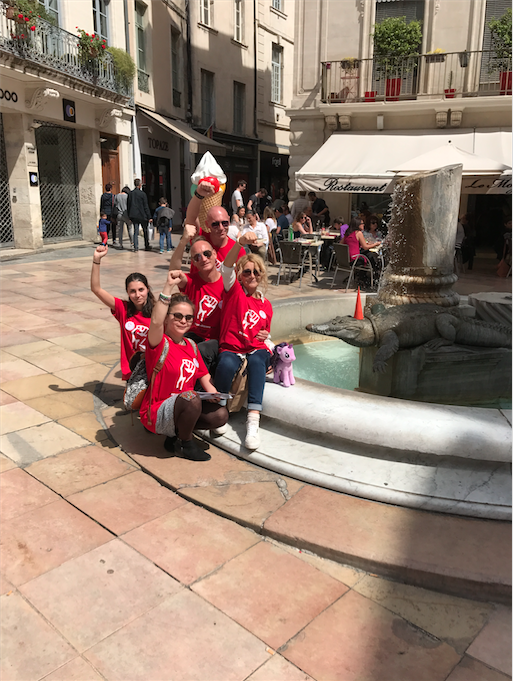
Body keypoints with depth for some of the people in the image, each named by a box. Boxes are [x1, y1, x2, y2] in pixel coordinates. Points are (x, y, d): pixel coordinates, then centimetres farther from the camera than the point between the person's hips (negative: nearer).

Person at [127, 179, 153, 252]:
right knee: (145, 231, 9)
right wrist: (149, 217, -5)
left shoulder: (130, 193, 5)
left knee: (135, 231, 8)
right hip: (142, 215, -4)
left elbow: (128, 205, 10)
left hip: (133, 215, 4)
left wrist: (129, 215, 18)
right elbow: (146, 206, -9)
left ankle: (136, 247, 2)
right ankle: (147, 246, 15)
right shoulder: (142, 194, -10)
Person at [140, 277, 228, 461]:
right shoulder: (160, 343, -14)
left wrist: (212, 392, -8)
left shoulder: (191, 345, 9)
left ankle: (178, 429, 9)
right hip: (157, 412, -7)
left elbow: (203, 375, 14)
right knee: (190, 397, -34)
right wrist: (168, 286, -40)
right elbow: (156, 322, -36)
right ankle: (186, 444, -7)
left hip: (182, 408, 7)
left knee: (220, 415, -13)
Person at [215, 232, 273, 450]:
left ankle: (253, 421, -44)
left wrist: (265, 338, 1)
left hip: (256, 349, 2)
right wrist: (240, 243, -30)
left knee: (256, 361, -36)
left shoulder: (266, 306, 18)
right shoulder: (234, 291, 7)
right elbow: (226, 268, -13)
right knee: (227, 365, -38)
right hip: (231, 348, -2)